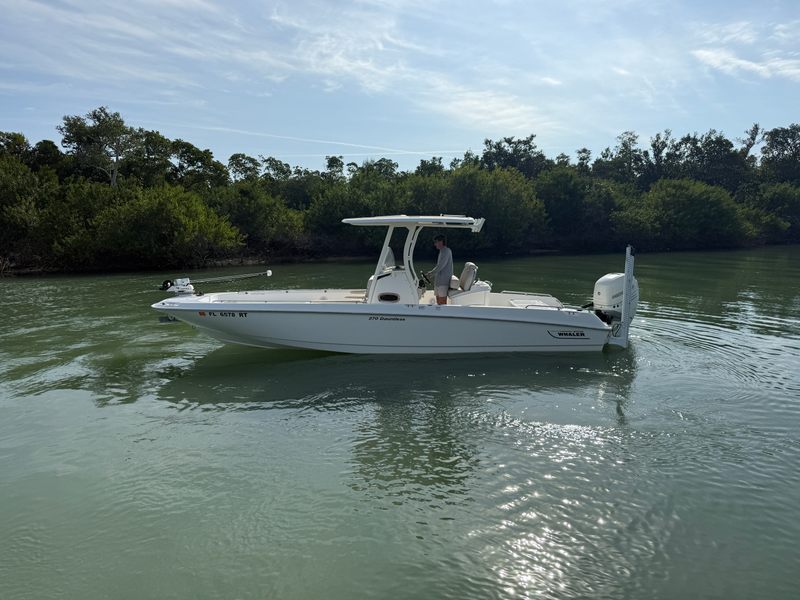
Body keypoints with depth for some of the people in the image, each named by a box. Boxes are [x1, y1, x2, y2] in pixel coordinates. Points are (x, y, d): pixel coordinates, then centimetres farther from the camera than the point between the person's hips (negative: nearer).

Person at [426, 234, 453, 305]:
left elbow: (441, 266, -18)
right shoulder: (442, 251, 19)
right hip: (438, 280, 10)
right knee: (438, 302, 12)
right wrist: (431, 271, 14)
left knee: (442, 302, -10)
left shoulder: (446, 251, -11)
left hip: (443, 281, -10)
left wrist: (431, 273, -11)